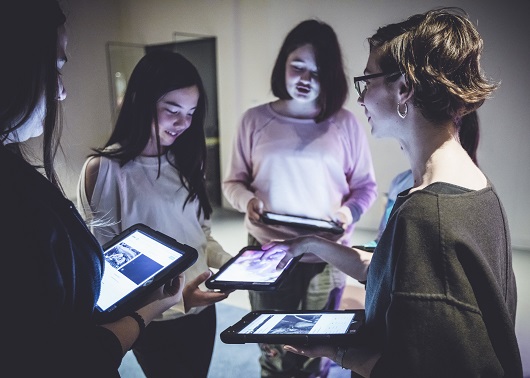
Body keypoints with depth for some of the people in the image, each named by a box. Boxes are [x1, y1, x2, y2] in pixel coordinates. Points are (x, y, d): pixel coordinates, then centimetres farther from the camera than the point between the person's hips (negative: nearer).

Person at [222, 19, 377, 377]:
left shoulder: (346, 123, -1)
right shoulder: (255, 119, -1)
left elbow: (366, 185, 6)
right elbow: (233, 182, 5)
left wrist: (350, 211, -13)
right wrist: (247, 201, -15)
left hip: (326, 258, 0)